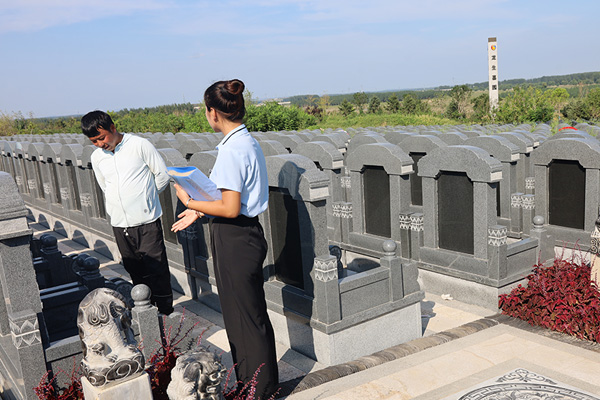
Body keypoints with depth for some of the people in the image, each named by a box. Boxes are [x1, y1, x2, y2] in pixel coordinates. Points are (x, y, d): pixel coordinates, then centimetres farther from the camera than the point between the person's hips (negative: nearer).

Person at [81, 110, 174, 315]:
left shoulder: (140, 145, -8)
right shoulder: (96, 157, 8)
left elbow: (162, 175, -1)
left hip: (146, 221, -5)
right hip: (119, 224, 5)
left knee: (156, 270, 1)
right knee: (135, 272, 13)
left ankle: (166, 312, 15)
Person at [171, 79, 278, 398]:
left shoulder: (232, 150, -22)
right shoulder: (247, 142, 9)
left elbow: (230, 208, -25)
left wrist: (190, 202, -12)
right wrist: (199, 211, 17)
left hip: (235, 240, -10)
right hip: (246, 233, 10)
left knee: (244, 318, 6)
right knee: (251, 315, 22)